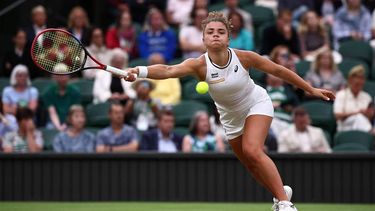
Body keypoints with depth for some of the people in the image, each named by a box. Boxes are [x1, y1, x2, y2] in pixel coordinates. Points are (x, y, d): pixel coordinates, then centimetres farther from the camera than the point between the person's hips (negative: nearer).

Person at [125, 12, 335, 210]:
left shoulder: (244, 57, -27)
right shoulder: (199, 65, -29)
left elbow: (279, 70, -13)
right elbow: (169, 70, -48)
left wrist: (312, 89, -7)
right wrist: (140, 71, -68)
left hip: (257, 104, -3)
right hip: (232, 116, 3)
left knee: (252, 151, -24)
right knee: (253, 165, 10)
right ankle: (281, 192, 37)